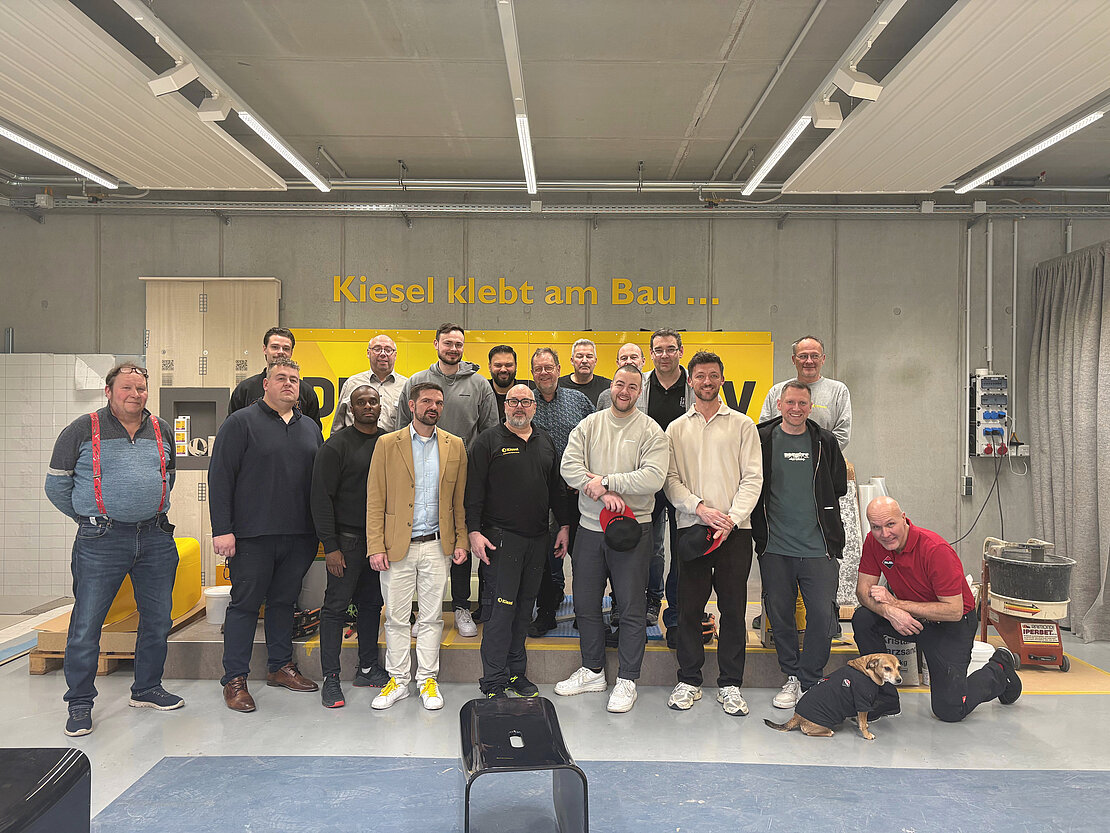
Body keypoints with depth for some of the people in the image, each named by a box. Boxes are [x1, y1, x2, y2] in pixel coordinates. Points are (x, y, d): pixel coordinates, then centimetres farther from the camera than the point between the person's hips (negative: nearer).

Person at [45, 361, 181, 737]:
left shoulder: (161, 430, 11)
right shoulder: (82, 430, -1)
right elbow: (57, 484, 5)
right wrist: (90, 517, 10)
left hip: (156, 538, 4)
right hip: (101, 541, -4)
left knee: (158, 619, 11)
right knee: (86, 624, 0)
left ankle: (147, 689, 27)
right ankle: (80, 702, 15)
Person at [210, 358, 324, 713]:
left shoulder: (310, 428, 14)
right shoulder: (241, 422, -3)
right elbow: (220, 477, -8)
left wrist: (321, 528, 11)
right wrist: (222, 529, -14)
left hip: (298, 536, 5)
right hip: (252, 536, -5)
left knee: (285, 600, 15)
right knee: (245, 603, 2)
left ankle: (281, 666, 28)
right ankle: (235, 679, 12)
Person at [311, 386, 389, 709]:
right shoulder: (336, 445, -6)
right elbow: (322, 497, -9)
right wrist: (330, 546, -13)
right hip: (348, 539, -5)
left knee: (372, 603, 12)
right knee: (336, 605, -1)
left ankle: (367, 668, 24)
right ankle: (330, 678, 7)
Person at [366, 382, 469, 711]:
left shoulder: (455, 446, 6)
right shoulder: (388, 444, 1)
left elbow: (460, 499, 8)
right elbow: (375, 500, -1)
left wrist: (461, 541, 2)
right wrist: (376, 546, -7)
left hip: (437, 547, 1)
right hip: (397, 546, -1)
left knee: (431, 617, 8)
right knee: (396, 618, 7)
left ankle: (427, 680, 21)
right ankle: (398, 680, 22)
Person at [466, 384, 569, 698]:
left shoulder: (545, 441, 14)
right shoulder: (488, 440, -1)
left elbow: (557, 487, 18)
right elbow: (474, 489, -5)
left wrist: (564, 525, 12)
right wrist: (474, 531, -12)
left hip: (537, 538, 5)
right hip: (502, 536, -5)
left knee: (525, 606, 10)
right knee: (503, 607, -7)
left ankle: (516, 673, 21)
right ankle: (494, 682, 2)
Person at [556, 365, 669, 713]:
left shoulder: (651, 431, -3)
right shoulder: (588, 425, 6)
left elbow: (653, 477, -16)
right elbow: (569, 466, -6)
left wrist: (606, 481, -17)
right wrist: (605, 494, -18)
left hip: (632, 529, -4)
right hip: (590, 527, 4)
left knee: (632, 607, 2)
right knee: (585, 604, 13)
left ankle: (627, 679, 17)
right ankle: (592, 671, 30)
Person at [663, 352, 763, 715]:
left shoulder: (742, 424, 7)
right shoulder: (676, 429, 11)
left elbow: (753, 478, 1)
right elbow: (670, 479, 4)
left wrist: (732, 519, -12)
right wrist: (700, 507, -11)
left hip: (735, 529, -1)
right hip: (691, 529, 1)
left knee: (733, 607, 3)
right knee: (689, 606, 3)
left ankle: (730, 684, 15)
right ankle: (689, 681, 17)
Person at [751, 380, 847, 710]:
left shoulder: (824, 442, 6)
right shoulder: (762, 439, 2)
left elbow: (839, 485, 15)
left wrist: (819, 511, 10)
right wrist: (761, 526, 3)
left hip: (818, 546, 0)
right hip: (775, 547, 0)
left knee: (821, 615, -2)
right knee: (779, 615, 7)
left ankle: (809, 680, 14)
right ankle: (792, 677, 23)